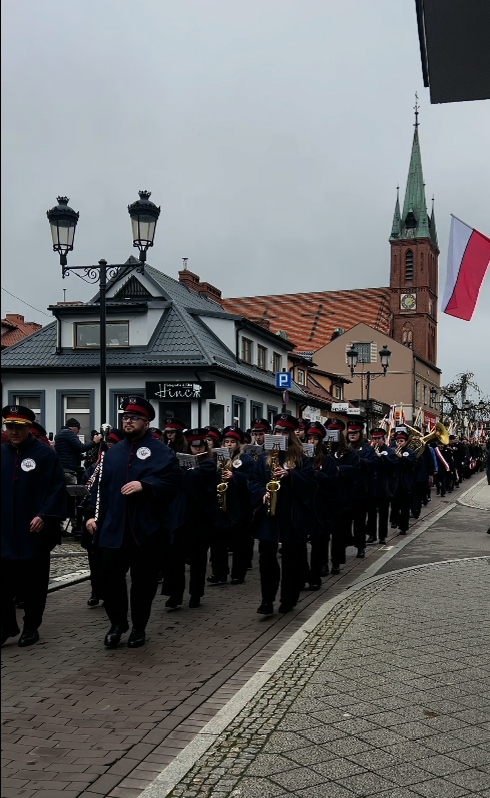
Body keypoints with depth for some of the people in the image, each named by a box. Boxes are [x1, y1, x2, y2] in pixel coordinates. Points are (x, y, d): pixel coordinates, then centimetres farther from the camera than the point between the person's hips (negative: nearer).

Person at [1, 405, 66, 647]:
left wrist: (44, 516, -18)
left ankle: (31, 627, 21)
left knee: (34, 582, 8)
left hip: (34, 532, -3)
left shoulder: (45, 454, -5)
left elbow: (56, 489, -8)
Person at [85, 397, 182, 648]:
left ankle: (139, 627, 23)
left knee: (144, 580, 6)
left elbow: (172, 483, -12)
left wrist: (144, 485, -24)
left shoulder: (161, 452, -1)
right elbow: (101, 486, 15)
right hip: (113, 527, 4)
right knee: (109, 575, -1)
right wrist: (93, 514, 6)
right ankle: (117, 623, 20)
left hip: (146, 529, -3)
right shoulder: (113, 453, 14)